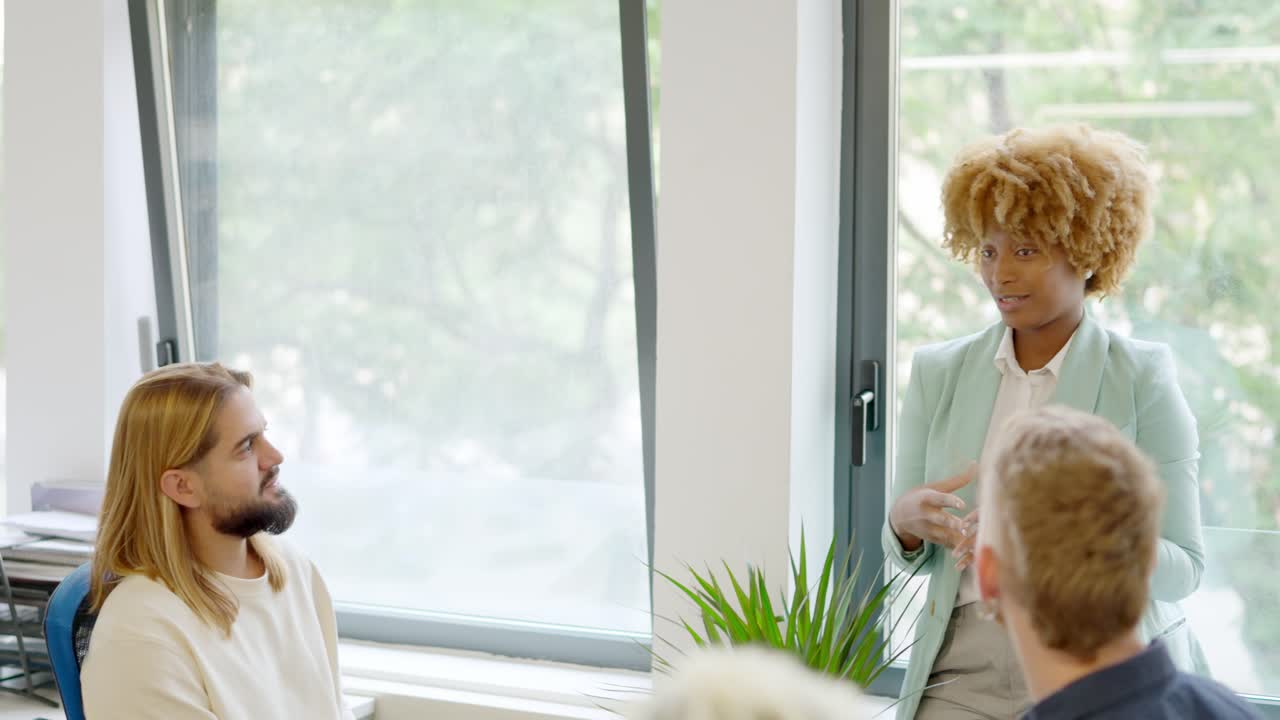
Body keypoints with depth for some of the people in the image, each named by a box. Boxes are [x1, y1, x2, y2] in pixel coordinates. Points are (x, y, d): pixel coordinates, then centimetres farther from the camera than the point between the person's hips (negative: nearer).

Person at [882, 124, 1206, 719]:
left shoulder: (1142, 380, -5)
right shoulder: (937, 373, 5)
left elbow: (1183, 566, -7)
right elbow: (907, 557, 11)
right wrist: (906, 523, -12)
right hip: (965, 670, 3)